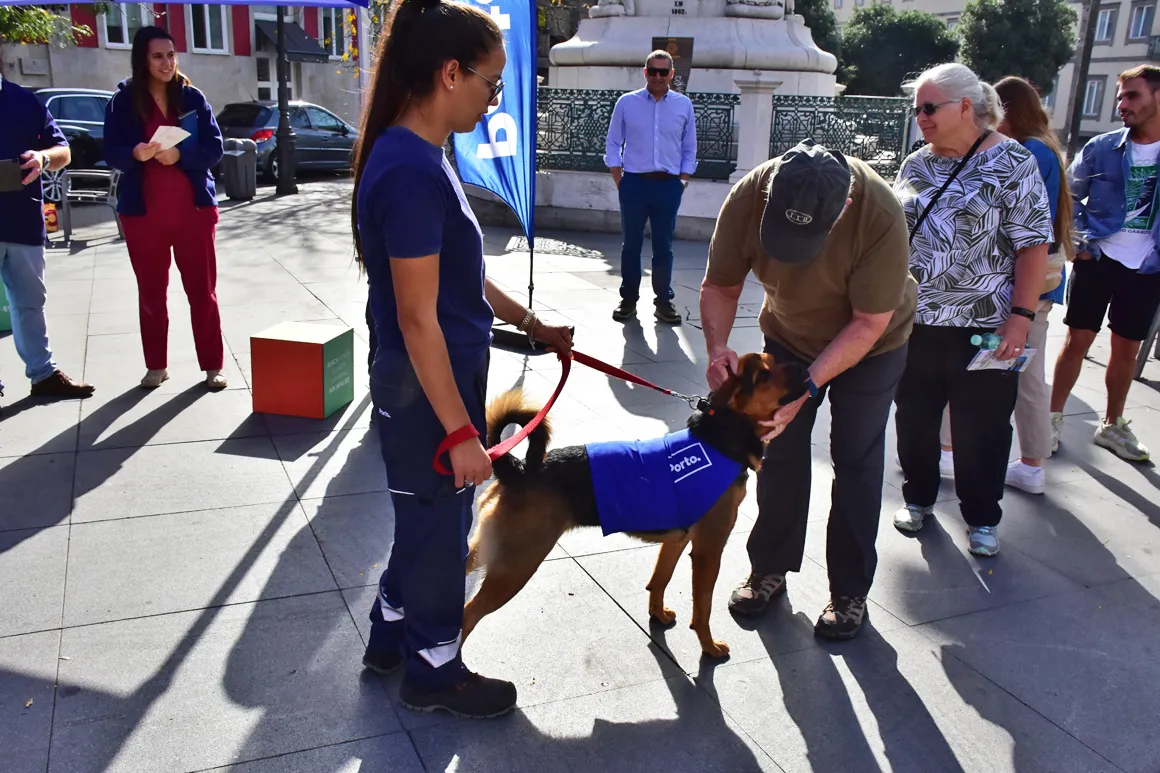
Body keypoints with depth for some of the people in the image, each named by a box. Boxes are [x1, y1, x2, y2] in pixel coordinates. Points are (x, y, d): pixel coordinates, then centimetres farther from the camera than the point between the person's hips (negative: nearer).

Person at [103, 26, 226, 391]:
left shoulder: (192, 97, 2)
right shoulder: (122, 101, 1)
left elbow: (214, 149, -2)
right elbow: (111, 154, -2)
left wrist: (179, 156, -20)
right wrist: (135, 154, -24)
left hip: (193, 209, 0)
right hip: (143, 213, 1)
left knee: (202, 290, 1)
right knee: (151, 292, 9)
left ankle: (212, 366, 9)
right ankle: (156, 366, 21)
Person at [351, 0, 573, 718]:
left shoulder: (417, 157, 6)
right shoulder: (412, 173, -25)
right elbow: (418, 320, -25)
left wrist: (530, 322, 18)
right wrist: (459, 431, -20)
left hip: (433, 380, 10)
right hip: (429, 390, -10)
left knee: (425, 518, 24)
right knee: (439, 528, 10)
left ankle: (391, 637, 44)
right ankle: (434, 670, 32)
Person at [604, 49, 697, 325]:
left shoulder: (684, 104, 5)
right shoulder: (627, 102, 1)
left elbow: (689, 149, 9)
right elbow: (613, 144, 5)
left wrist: (682, 182, 3)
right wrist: (619, 181, -1)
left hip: (668, 185, 1)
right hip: (634, 183, 0)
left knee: (663, 247, 7)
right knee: (631, 244, 7)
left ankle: (664, 301, 16)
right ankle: (628, 299, 17)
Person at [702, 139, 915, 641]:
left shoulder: (881, 218, -38)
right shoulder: (748, 197, -30)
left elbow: (868, 324, -29)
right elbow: (720, 285, -18)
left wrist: (808, 385, -38)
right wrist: (717, 347, -35)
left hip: (870, 342, -2)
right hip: (788, 334, 3)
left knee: (856, 461, 2)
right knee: (780, 451, 6)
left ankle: (850, 592, 16)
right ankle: (769, 568, 23)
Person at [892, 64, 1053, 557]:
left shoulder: (1012, 163, -7)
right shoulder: (916, 165, 9)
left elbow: (1033, 246, -10)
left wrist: (1021, 316, -16)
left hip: (984, 328, -5)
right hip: (914, 322, 5)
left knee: (980, 428, 6)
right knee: (914, 417, 14)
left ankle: (982, 518, 24)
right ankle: (919, 498, 35)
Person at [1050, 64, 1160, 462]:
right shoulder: (1101, 148, -2)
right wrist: (1076, 243, -3)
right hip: (1098, 261, -1)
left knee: (1126, 349, 11)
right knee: (1077, 340, 1)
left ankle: (1112, 425, 25)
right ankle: (1054, 418, 13)